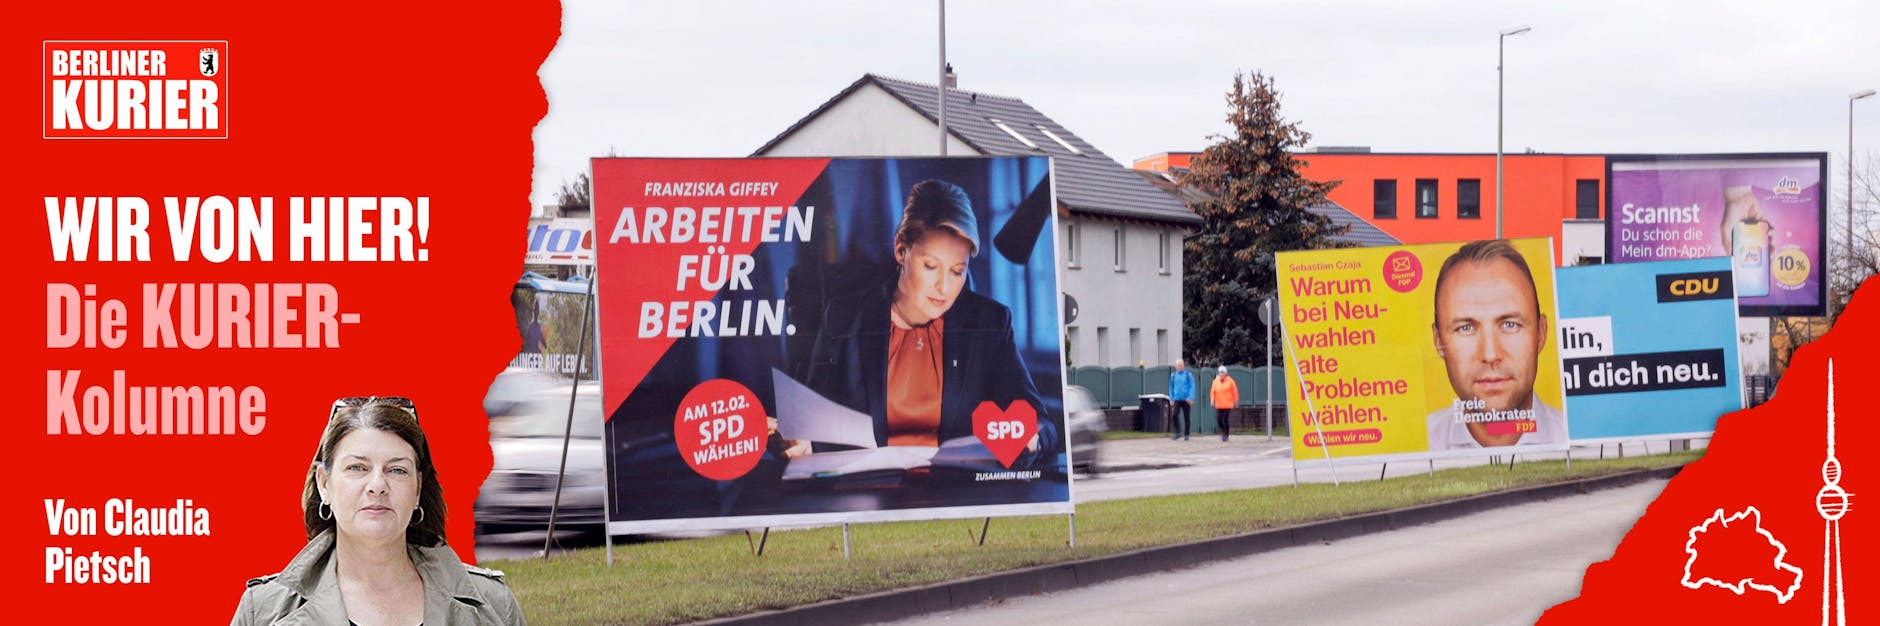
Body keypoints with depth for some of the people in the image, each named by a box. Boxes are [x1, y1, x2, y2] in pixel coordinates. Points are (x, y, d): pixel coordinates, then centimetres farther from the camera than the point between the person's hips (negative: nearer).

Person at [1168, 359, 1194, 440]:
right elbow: (1171, 387, 15)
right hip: (1177, 399, 2)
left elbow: (1192, 387, -3)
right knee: (1174, 415, -14)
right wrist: (1171, 399, 10)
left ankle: (1186, 434, 13)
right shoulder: (1173, 375, 9)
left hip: (1185, 399, -2)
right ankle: (1178, 433, -3)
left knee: (1186, 417, 3)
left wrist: (1190, 397, -15)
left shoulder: (1188, 375, 0)